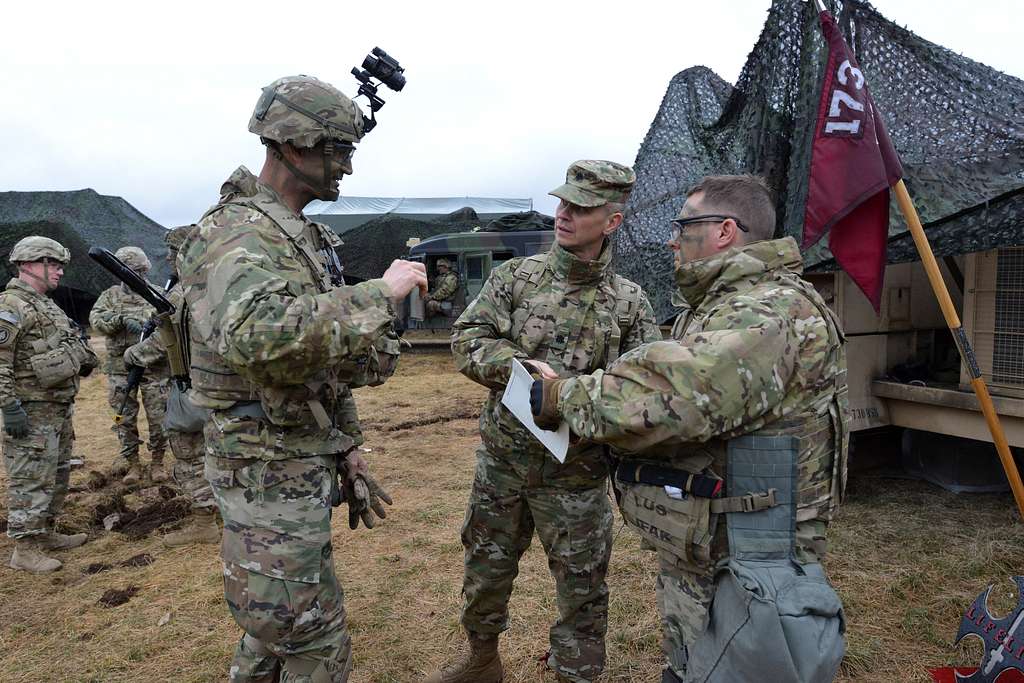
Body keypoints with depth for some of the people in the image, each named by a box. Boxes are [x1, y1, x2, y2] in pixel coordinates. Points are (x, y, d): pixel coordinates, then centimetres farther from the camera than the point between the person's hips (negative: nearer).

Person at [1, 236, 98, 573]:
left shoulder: (46, 304, 15)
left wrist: (83, 354, 10)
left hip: (59, 409, 10)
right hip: (32, 412, -10)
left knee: (57, 475, 18)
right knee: (31, 481, -2)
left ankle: (45, 533, 31)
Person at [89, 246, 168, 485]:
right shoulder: (110, 295, 8)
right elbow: (96, 319, -8)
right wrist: (122, 319, -24)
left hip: (155, 367, -1)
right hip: (121, 368, 2)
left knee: (158, 418, 2)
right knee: (125, 419, 7)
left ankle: (157, 463, 17)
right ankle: (133, 465, 19)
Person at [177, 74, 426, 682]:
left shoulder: (306, 237, 13)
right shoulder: (237, 233, -18)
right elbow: (258, 336, -41)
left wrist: (347, 450, 15)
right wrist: (379, 294, -31)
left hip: (302, 460, 9)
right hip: (269, 471, -9)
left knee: (279, 622, 24)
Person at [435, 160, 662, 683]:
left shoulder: (629, 303, -1)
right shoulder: (516, 276, 0)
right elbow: (467, 339, -4)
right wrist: (519, 365, -22)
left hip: (575, 474, -1)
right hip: (500, 460, 2)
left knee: (582, 587, 10)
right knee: (485, 568, 20)